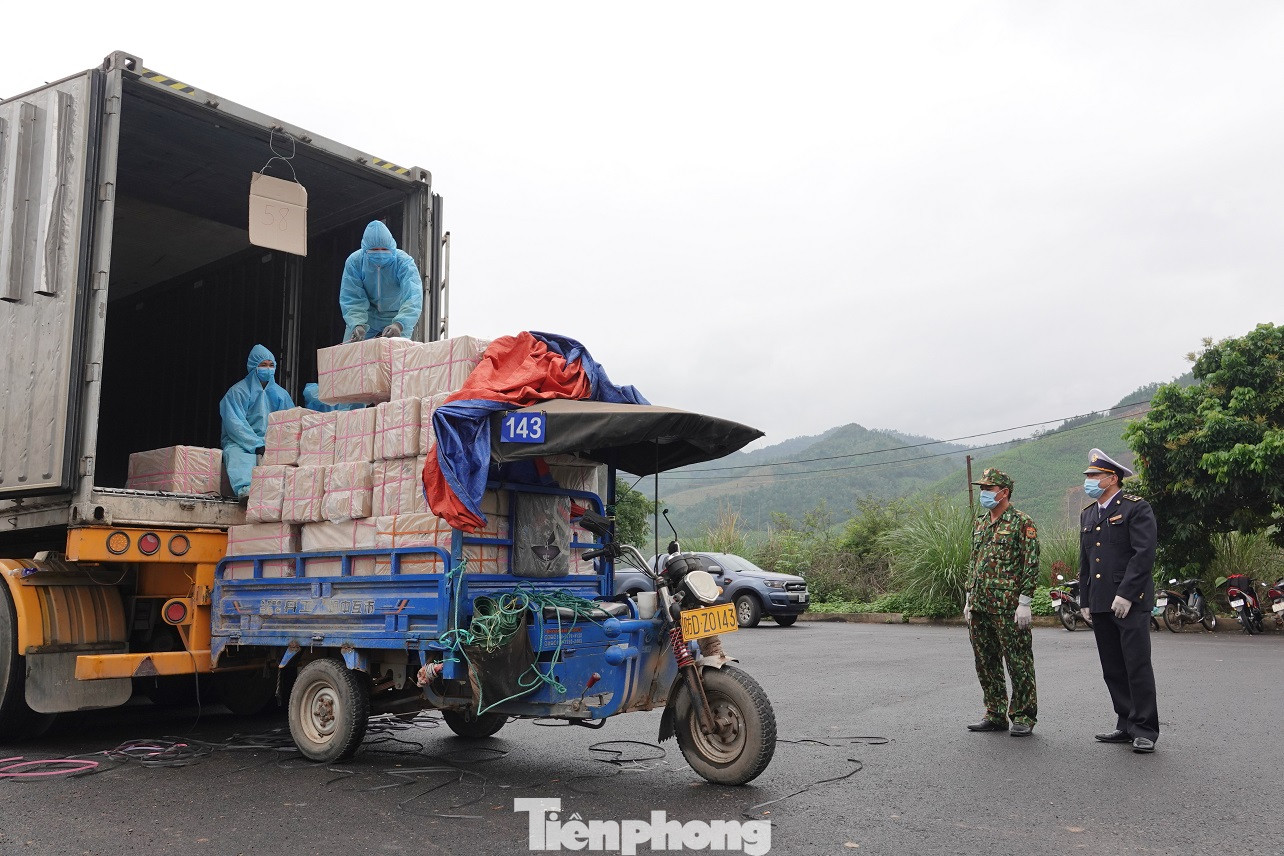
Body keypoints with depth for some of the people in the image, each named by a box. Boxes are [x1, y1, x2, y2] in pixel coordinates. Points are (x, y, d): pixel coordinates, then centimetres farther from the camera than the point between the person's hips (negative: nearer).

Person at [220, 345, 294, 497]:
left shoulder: (281, 394, 18)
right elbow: (235, 424, -8)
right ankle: (245, 489, -61)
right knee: (239, 457, -38)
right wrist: (258, 445, -20)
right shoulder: (238, 392, 4)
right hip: (241, 443, -4)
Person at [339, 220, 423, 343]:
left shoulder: (404, 262, -25)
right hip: (367, 315, 2)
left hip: (397, 316, -2)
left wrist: (399, 324, -57)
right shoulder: (353, 262, -17)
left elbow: (413, 296, -39)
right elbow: (351, 298, -19)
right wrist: (357, 324, -39)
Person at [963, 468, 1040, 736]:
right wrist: (969, 598, 16)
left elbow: (1031, 565, -10)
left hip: (1008, 608, -7)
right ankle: (996, 715, 21)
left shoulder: (1022, 522, -7)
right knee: (986, 663, 11)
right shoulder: (979, 522, 15)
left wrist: (1024, 603, -15)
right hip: (980, 606, 8)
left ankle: (1023, 717, 9)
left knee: (1018, 662, 0)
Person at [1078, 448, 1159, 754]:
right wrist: (1085, 600, 16)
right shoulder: (1087, 515, 18)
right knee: (1112, 670, 10)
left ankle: (1145, 730, 3)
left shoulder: (1137, 508, -4)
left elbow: (1144, 554, -13)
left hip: (1130, 602, -7)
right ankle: (1126, 725, 18)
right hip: (1100, 604, 7)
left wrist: (1125, 594, -18)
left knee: (1137, 667, -5)